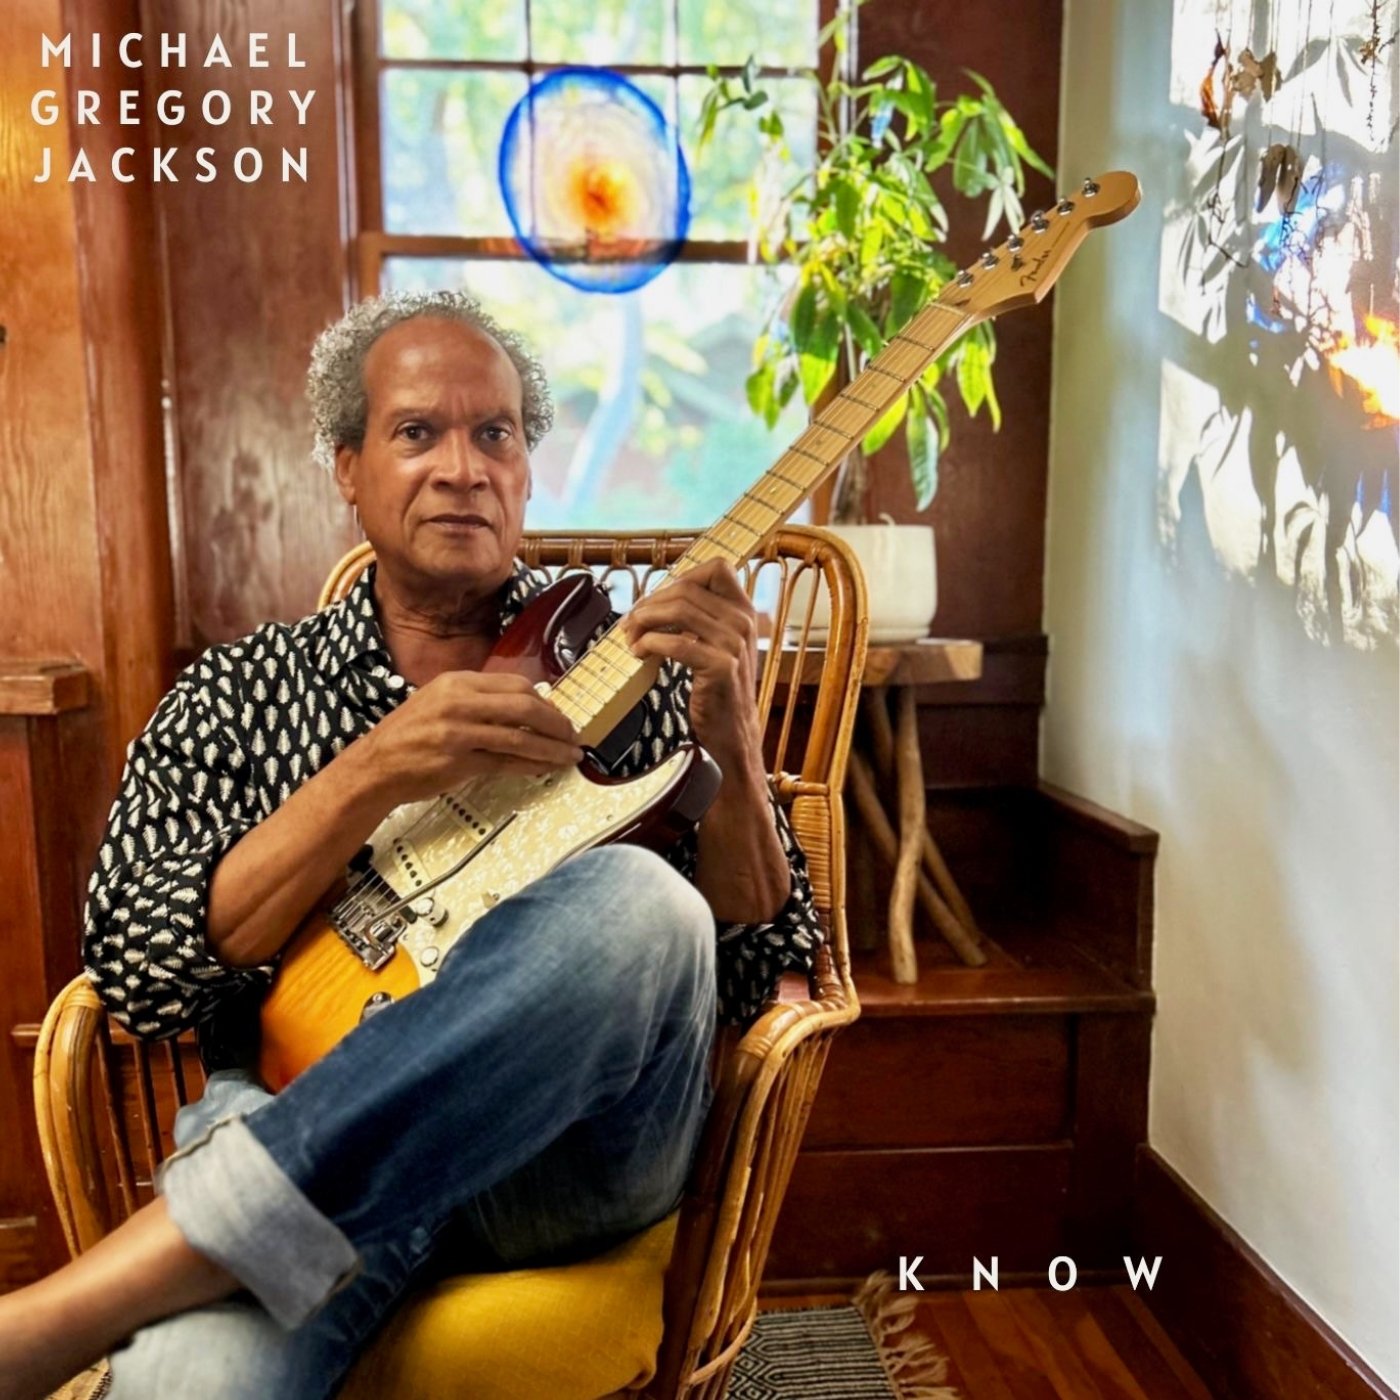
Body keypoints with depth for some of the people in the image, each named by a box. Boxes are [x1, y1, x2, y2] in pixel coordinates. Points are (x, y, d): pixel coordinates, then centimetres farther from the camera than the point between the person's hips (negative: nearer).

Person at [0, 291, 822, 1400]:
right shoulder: (234, 694, 10)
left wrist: (731, 742, -16)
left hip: (574, 1147, 3)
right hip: (301, 1124, -2)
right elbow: (132, 974, -3)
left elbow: (762, 973, 2)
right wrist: (374, 775, -16)